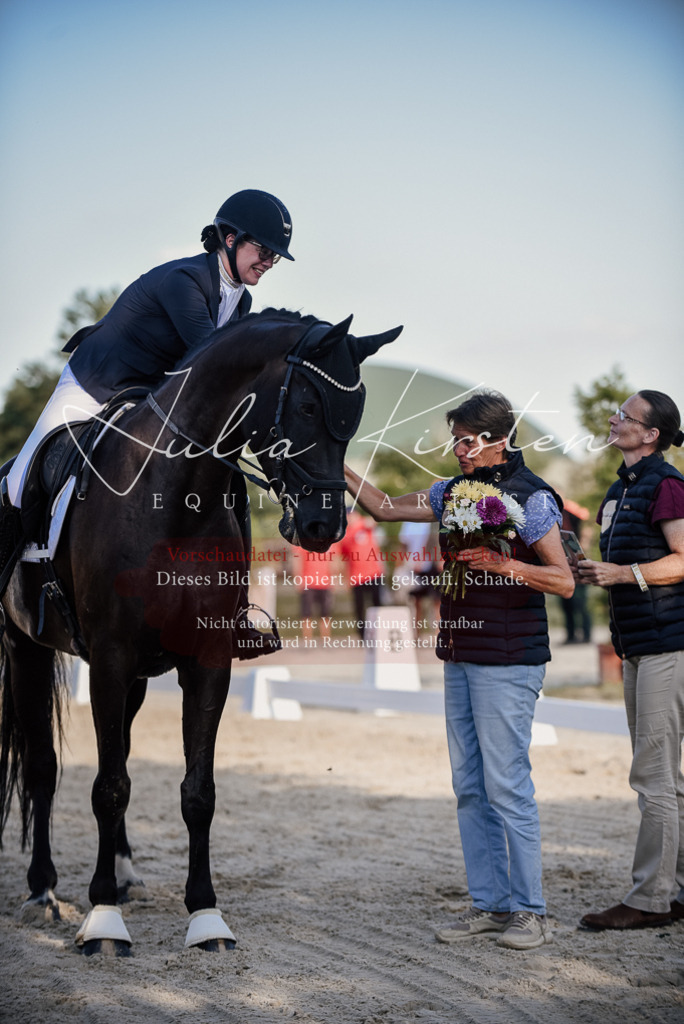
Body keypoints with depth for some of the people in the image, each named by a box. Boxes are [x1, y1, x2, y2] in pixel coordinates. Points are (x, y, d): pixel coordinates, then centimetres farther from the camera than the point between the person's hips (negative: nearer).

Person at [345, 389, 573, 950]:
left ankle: (530, 911, 2)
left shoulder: (532, 498, -9)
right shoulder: (454, 491, 13)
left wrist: (499, 563, -23)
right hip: (460, 657, 8)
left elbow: (564, 581, -12)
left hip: (508, 662, -8)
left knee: (507, 787, -7)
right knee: (470, 788, 8)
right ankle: (489, 904, 15)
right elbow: (385, 507, 22)